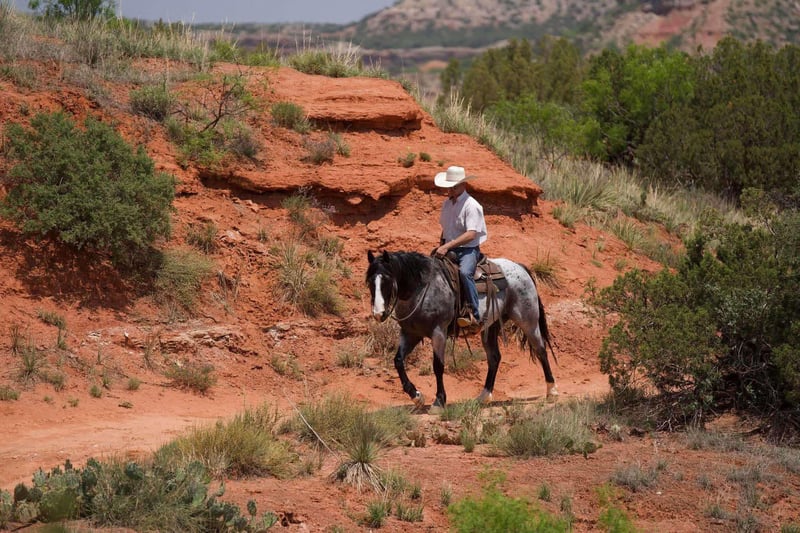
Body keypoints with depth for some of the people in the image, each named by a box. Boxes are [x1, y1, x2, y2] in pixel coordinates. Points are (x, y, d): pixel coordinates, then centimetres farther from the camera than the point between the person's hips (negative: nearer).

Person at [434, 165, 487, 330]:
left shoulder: (471, 205, -12)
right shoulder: (446, 204, 13)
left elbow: (471, 234, -22)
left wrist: (447, 246, -28)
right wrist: (441, 246, 12)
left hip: (468, 250, -8)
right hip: (448, 250, 8)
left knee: (465, 272, -36)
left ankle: (474, 315, -36)